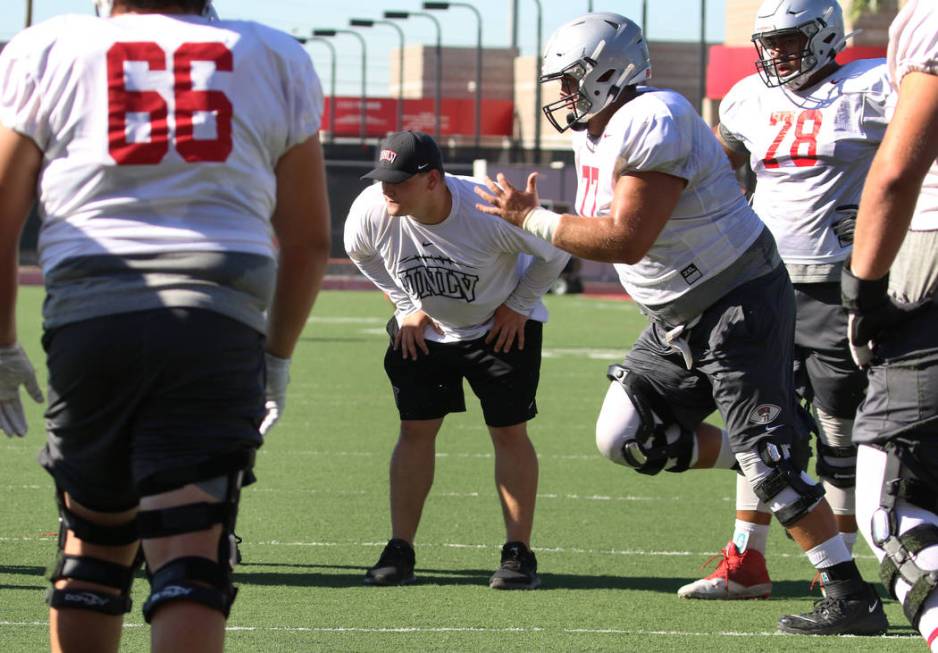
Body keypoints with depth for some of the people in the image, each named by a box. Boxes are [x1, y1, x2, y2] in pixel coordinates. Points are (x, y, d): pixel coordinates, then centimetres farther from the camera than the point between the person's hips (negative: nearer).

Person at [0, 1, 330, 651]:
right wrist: (278, 355, 30)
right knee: (190, 561, -7)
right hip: (219, 325, -1)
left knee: (94, 544, 18)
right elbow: (309, 239, 18)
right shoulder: (277, 59, 15)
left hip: (89, 312, 1)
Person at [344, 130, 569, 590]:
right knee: (415, 430, -1)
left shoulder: (489, 210, -35)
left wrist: (518, 305, -13)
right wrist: (405, 307, -1)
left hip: (502, 327, -3)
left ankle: (519, 553, 4)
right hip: (424, 329, 3)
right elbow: (361, 252, 2)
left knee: (509, 432, -4)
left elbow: (556, 250, -16)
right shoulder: (371, 211, -25)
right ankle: (399, 551, 6)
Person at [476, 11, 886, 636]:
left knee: (768, 459, -13)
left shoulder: (652, 124, -23)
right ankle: (768, 470, 15)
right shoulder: (595, 132, 8)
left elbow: (626, 240, -28)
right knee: (626, 436, 4)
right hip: (679, 320, 10)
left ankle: (854, 600, -8)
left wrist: (532, 219, -20)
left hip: (741, 304, -10)